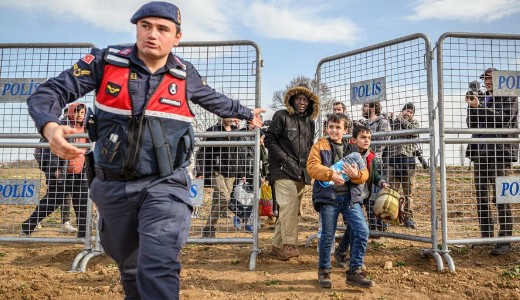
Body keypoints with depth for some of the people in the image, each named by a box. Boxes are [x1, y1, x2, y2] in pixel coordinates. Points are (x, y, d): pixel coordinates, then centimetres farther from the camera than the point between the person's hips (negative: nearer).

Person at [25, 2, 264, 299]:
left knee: (158, 269, -20)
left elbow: (215, 100, 20)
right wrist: (50, 126, -28)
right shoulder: (106, 61, -4)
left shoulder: (185, 75, 0)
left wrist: (246, 113, 35)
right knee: (130, 269, 20)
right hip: (113, 186, 2)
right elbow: (49, 92, -5)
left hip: (164, 185, -1)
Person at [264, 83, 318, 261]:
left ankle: (278, 245, 14)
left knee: (293, 209, 6)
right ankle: (288, 245, -15)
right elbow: (269, 140, -5)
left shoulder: (310, 122, 18)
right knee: (289, 205, -19)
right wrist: (286, 160, -12)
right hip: (283, 170, -6)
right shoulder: (281, 116, 0)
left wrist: (307, 167, 11)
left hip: (301, 173, 7)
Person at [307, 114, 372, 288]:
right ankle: (324, 271, 23)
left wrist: (356, 174, -13)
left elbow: (365, 174, 11)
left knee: (362, 231, -8)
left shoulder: (352, 149, 16)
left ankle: (354, 271, 7)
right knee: (328, 236, 1)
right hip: (328, 197, -3)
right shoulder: (319, 146, 7)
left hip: (350, 197, 3)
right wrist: (331, 174, -22)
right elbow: (312, 167, -8)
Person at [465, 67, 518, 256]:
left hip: (500, 152, -5)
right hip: (480, 153, 5)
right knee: (482, 198, 6)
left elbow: (503, 119, -11)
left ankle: (505, 241, 0)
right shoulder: (481, 99, 18)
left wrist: (479, 107, -15)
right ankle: (486, 237, 14)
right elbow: (470, 124, 14)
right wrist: (472, 107, -1)